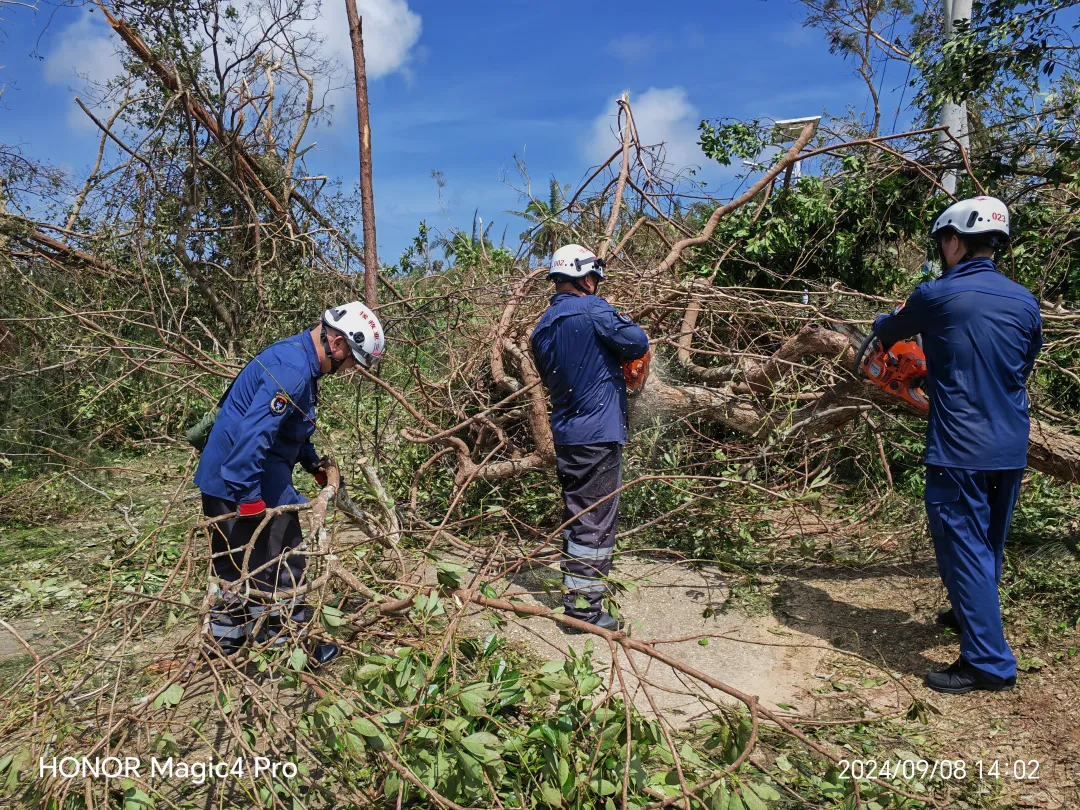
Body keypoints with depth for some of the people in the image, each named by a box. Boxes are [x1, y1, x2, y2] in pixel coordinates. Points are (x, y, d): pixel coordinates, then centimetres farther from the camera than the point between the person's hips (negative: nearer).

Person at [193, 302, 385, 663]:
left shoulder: (297, 358, 11)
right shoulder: (293, 370, -24)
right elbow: (255, 432, -31)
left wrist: (314, 463, 19)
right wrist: (248, 496, -29)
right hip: (246, 484, -10)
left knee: (235, 566, 19)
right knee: (281, 567, 3)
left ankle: (224, 645, 33)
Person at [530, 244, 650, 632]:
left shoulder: (542, 328, 11)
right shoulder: (592, 309, -12)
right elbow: (638, 343, -12)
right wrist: (622, 333, 10)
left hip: (564, 436, 8)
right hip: (598, 435, -8)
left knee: (575, 515, 19)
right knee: (595, 523, -2)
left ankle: (575, 589, 30)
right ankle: (584, 609, 3)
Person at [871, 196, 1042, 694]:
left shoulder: (936, 296, -11)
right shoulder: (1025, 303, 3)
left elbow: (887, 331, 10)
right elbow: (1024, 370, 15)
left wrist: (882, 325, 33)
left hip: (959, 452, -6)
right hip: (1012, 451, 7)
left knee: (964, 550, 0)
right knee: (989, 545, 22)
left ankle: (989, 662, 3)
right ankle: (972, 616, 42)